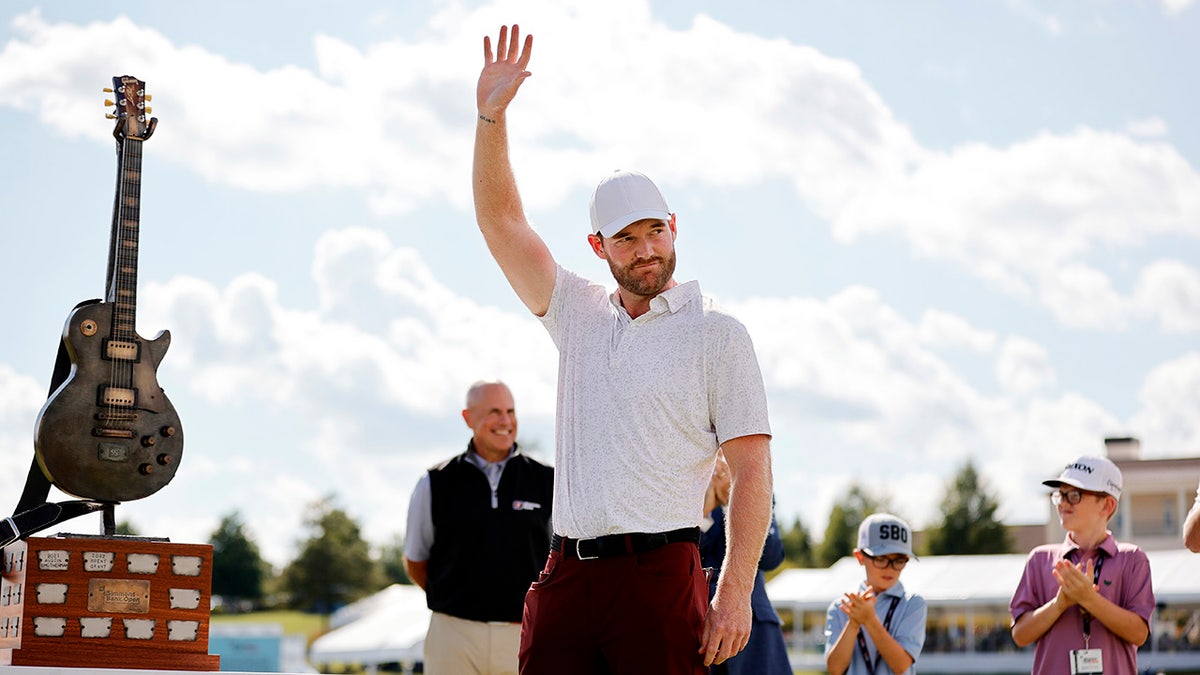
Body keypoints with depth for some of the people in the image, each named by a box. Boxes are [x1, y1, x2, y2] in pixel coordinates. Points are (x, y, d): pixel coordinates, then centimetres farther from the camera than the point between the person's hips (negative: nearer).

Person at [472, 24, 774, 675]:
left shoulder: (718, 334, 2)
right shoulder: (579, 315, 17)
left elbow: (751, 473, -4)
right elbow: (500, 223, 12)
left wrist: (735, 594, -12)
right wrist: (491, 114, 0)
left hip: (659, 573, -4)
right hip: (566, 573, 4)